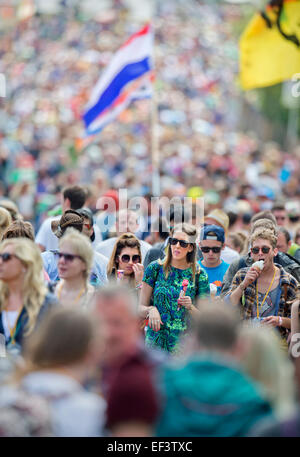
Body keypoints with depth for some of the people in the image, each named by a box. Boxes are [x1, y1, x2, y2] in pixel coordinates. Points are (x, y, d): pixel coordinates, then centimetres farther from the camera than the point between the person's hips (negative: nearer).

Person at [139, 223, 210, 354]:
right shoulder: (155, 268, 3)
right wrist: (151, 310, -16)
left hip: (184, 343, 0)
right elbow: (140, 309, 5)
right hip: (155, 341, 0)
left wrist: (190, 307, -12)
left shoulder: (198, 275, 4)